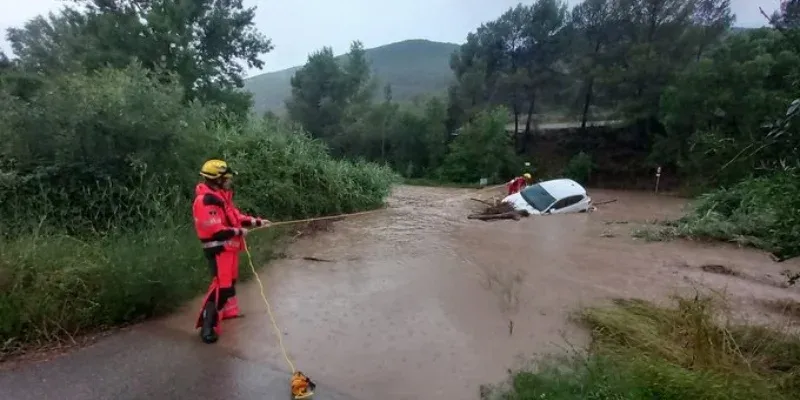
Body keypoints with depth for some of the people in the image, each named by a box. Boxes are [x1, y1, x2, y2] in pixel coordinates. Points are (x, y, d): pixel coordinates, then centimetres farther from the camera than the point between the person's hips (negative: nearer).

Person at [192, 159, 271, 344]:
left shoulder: (221, 196, 10)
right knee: (221, 286, -12)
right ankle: (207, 326, -5)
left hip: (228, 247, 10)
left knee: (230, 281, 24)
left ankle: (228, 311, 42)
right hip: (218, 249, -10)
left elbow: (235, 215, 15)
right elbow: (215, 230, -27)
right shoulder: (206, 201, -22)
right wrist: (238, 232, -17)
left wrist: (257, 222, 8)